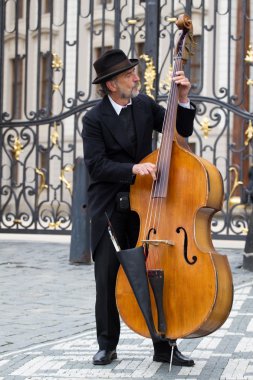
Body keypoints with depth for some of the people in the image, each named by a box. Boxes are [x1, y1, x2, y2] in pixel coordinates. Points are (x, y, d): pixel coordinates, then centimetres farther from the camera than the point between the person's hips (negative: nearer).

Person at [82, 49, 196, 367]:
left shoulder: (144, 105, 4)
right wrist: (133, 168, -29)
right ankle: (107, 345, 17)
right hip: (108, 207, -3)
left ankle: (164, 347, 5)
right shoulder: (94, 119, -9)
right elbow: (96, 165, -16)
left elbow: (182, 131, 8)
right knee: (107, 277, 3)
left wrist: (183, 99, -6)